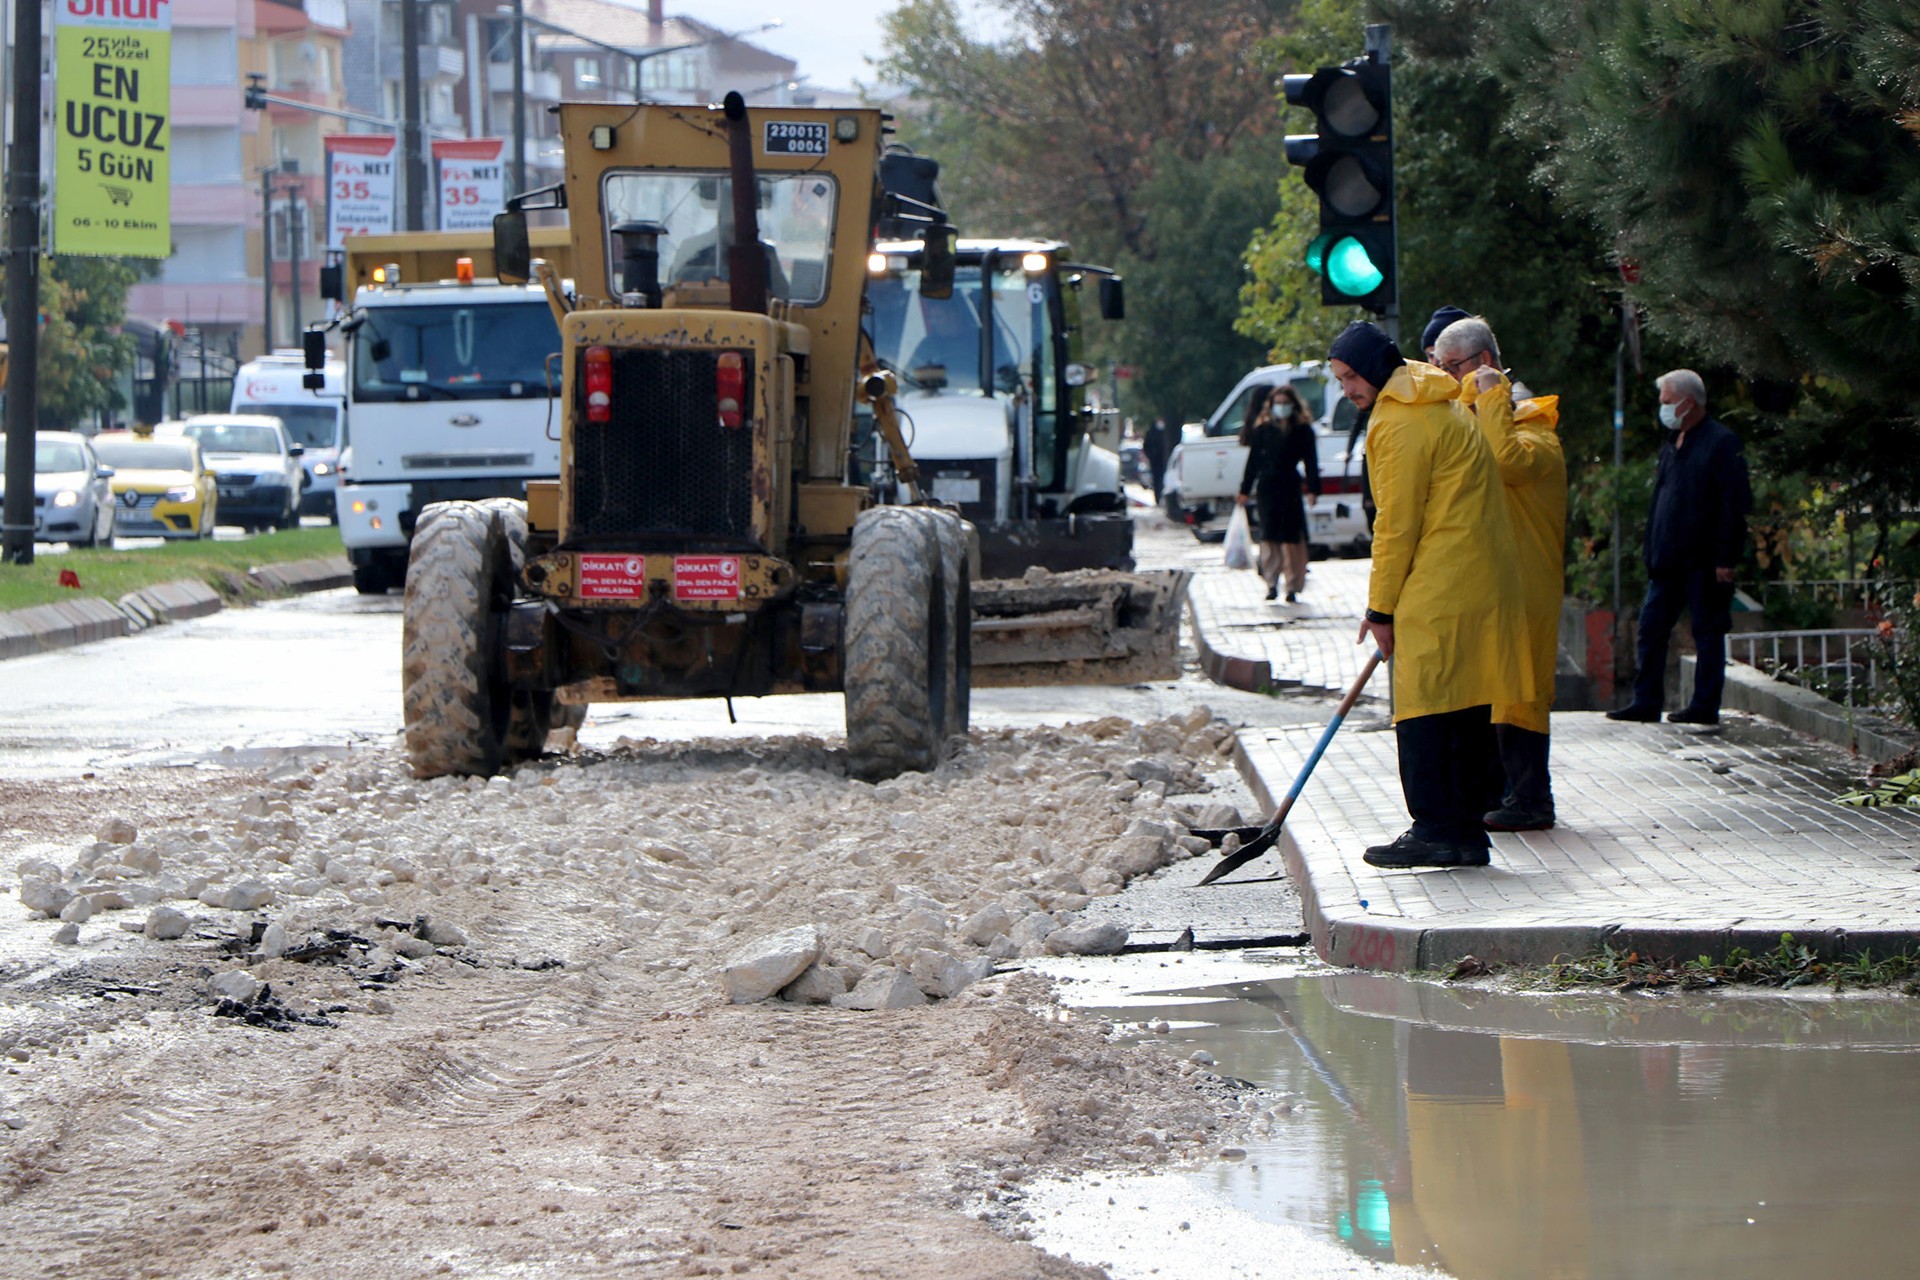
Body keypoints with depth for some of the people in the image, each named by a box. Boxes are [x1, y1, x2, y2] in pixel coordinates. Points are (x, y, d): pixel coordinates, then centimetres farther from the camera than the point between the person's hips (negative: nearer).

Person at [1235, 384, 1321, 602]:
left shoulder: (1303, 430, 3)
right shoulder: (1263, 428, 7)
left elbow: (1311, 462, 2)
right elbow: (1253, 460, 9)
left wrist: (1314, 489, -5)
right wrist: (1245, 490, 7)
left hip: (1290, 488, -2)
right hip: (1267, 488, 2)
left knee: (1291, 537, -2)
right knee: (1269, 537, 1)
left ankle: (1292, 586, 5)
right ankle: (1272, 585, 8)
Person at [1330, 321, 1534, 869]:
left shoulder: (1400, 424, -12)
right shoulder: (1442, 409, 20)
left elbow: (1398, 525, -13)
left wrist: (1381, 608, -6)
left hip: (1437, 593, -10)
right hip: (1482, 585, 10)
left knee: (1422, 709, -7)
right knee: (1468, 710, 10)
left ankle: (1435, 829, -9)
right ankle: (1465, 831, 12)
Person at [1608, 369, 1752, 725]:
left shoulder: (1721, 443, -8)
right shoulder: (1672, 445, 17)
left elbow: (1735, 505, -12)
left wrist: (1726, 559, -17)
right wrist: (1652, 554, 14)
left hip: (1704, 561, -8)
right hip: (1669, 561, 8)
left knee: (1707, 632, -1)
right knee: (1652, 627, 6)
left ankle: (1705, 706, 3)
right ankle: (1646, 701, 10)